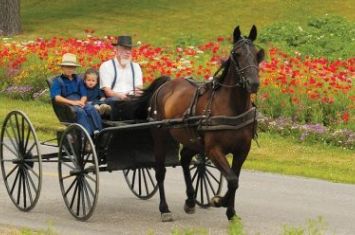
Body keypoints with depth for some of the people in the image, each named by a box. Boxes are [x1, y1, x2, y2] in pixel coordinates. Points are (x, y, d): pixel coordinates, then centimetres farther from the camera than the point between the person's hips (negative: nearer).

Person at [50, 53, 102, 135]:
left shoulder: (78, 80, 24)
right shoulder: (57, 81, 8)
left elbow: (84, 95, 15)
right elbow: (56, 97, -7)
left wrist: (81, 102, -10)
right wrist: (72, 102, -16)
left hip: (79, 103, 4)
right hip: (66, 105, -4)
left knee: (91, 109, -28)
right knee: (80, 111, -35)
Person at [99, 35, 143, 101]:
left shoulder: (136, 66, 20)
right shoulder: (106, 66, 5)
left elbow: (139, 87, 9)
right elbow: (107, 90, -5)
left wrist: (138, 92, -17)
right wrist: (119, 96, -26)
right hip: (114, 98, -4)